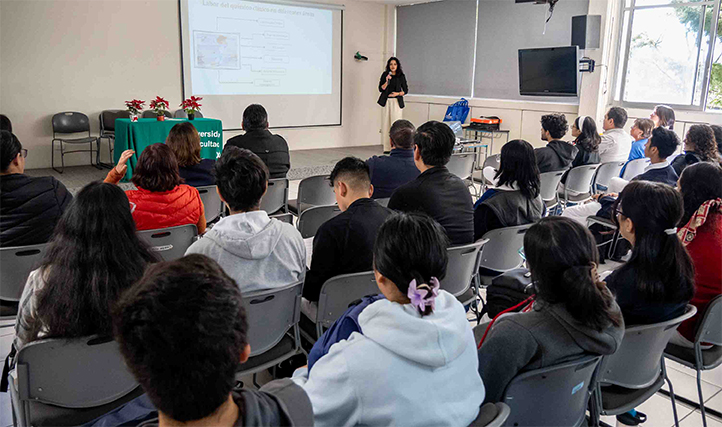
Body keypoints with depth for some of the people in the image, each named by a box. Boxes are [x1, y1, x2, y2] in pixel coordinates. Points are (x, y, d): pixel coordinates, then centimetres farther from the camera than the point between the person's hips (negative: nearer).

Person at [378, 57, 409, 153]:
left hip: (397, 101, -1)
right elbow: (381, 89, 2)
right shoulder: (385, 75, 6)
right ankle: (387, 148, 5)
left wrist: (398, 93, -9)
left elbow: (406, 90, 9)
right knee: (386, 124, 1)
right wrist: (387, 81, -13)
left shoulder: (401, 76, 4)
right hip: (386, 101, 1)